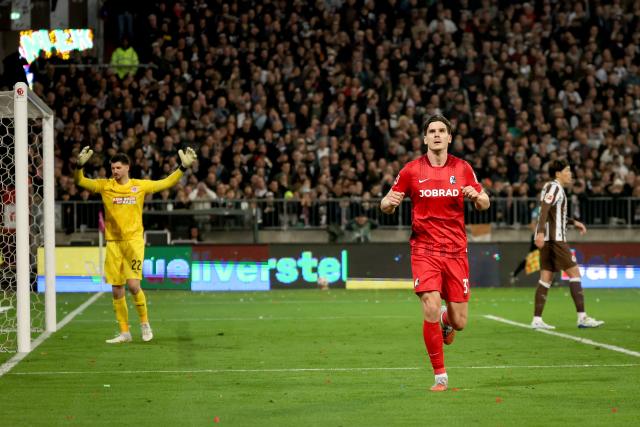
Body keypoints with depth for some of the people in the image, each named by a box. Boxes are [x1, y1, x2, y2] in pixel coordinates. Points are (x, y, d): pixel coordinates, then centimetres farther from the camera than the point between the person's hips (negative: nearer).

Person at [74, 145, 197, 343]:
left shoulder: (140, 186, 4)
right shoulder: (105, 186, 5)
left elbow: (167, 182, 12)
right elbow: (80, 181, -2)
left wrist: (183, 167, 5)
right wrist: (80, 165, -20)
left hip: (133, 241, -2)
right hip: (113, 243, 2)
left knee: (133, 284, -16)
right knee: (117, 291, 3)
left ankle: (144, 322, 7)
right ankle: (124, 332, 14)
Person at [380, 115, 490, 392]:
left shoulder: (462, 168, 4)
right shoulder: (411, 171, 0)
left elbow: (484, 204, 12)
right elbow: (386, 205, 8)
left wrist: (477, 197, -11)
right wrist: (389, 202, -16)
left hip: (456, 252, 2)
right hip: (425, 251, -2)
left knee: (458, 322, 1)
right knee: (431, 310, -17)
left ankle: (446, 320, 41)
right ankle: (440, 376, -3)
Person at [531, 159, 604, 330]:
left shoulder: (553, 187, 20)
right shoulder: (554, 187, -10)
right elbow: (544, 209, -23)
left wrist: (574, 222, 30)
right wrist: (541, 232, -33)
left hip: (547, 239, 10)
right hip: (555, 238, -10)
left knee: (546, 278, 6)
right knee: (574, 273, -6)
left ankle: (537, 320, 1)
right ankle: (582, 317, -9)